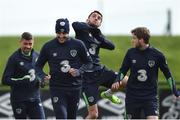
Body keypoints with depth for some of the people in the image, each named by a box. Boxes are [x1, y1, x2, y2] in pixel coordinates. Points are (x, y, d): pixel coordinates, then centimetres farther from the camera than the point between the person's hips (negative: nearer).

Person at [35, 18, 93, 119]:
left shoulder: (78, 45, -1)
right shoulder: (48, 47, -2)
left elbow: (89, 63, 8)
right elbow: (38, 66, 8)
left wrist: (79, 72, -11)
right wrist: (43, 76, -12)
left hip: (75, 87, 2)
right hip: (57, 88, -2)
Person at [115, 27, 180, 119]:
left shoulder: (157, 55, -7)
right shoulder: (131, 53, -1)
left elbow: (167, 74, 3)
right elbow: (123, 70, 8)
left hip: (150, 97, -2)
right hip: (132, 96, 2)